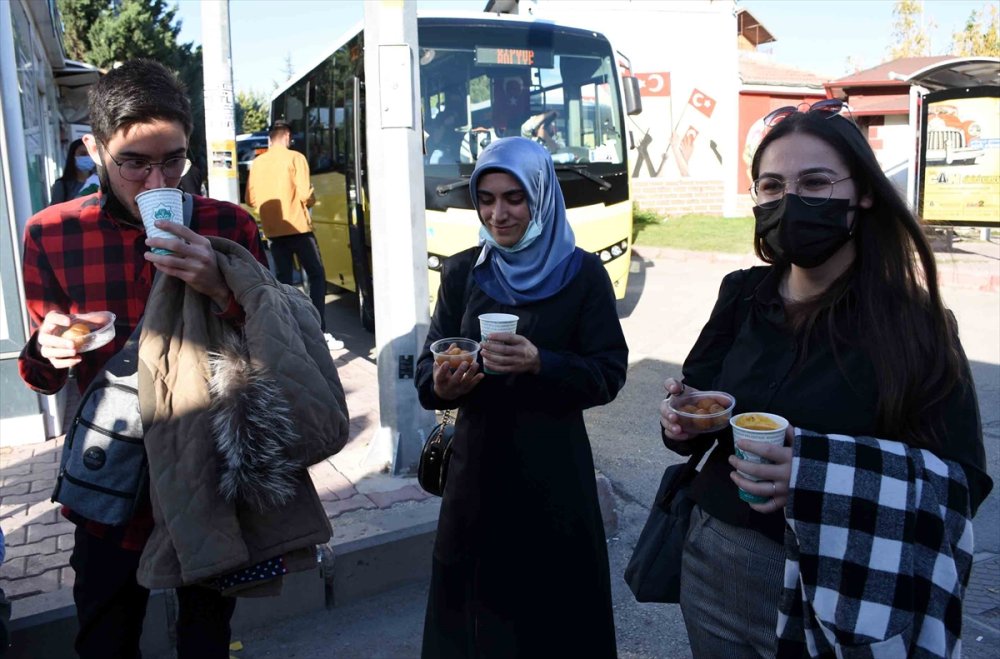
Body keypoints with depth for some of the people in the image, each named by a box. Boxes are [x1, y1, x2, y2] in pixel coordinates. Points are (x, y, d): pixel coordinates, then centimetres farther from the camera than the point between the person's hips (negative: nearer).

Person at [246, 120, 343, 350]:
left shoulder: (257, 163, 8)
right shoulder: (295, 158, -6)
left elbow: (251, 198, 9)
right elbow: (304, 194, -13)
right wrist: (311, 201, 8)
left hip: (273, 230, 5)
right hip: (297, 227, -5)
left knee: (283, 279, 12)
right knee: (316, 276, 1)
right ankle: (320, 332, -7)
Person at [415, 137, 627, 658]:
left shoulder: (583, 273, -5)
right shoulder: (461, 272, 3)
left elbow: (609, 374, -8)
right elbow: (427, 371, 2)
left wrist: (540, 364, -25)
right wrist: (440, 386, -21)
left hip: (556, 473, -2)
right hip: (478, 467, 3)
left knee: (555, 609, 10)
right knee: (474, 604, 14)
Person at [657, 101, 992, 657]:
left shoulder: (916, 323, -13)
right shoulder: (743, 295, -2)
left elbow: (961, 485, -14)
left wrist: (826, 478, -30)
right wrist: (684, 420, -17)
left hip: (837, 595, -3)